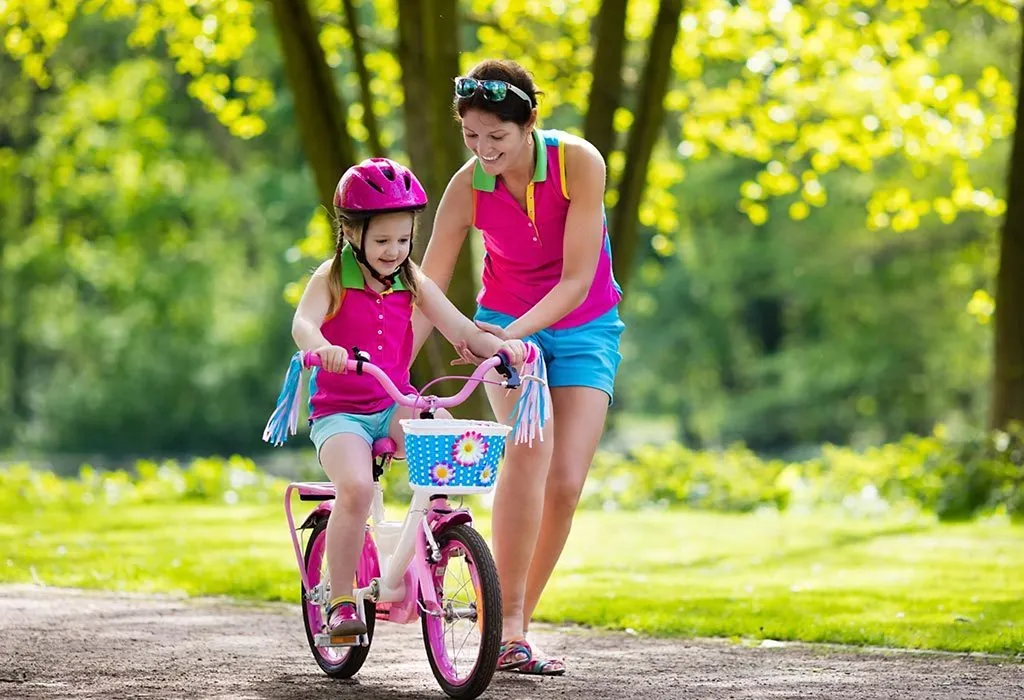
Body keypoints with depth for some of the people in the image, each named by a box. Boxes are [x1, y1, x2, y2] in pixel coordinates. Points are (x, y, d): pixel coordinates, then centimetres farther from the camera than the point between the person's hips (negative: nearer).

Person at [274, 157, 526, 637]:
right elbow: (303, 323, -26)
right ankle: (340, 602, -17)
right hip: (339, 412, -4)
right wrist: (321, 348, -49)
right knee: (356, 488, -30)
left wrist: (500, 345, -21)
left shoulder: (412, 284, 6)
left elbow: (461, 331, 0)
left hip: (395, 406, 4)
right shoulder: (332, 279, -6)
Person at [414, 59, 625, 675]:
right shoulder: (468, 187, -17)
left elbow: (576, 281, -23)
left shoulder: (579, 162, -22)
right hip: (504, 324, -1)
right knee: (532, 444, -27)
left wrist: (514, 332, -36)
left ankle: (516, 623, 7)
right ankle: (505, 623, -26)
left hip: (583, 329, 1)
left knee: (566, 482, -9)